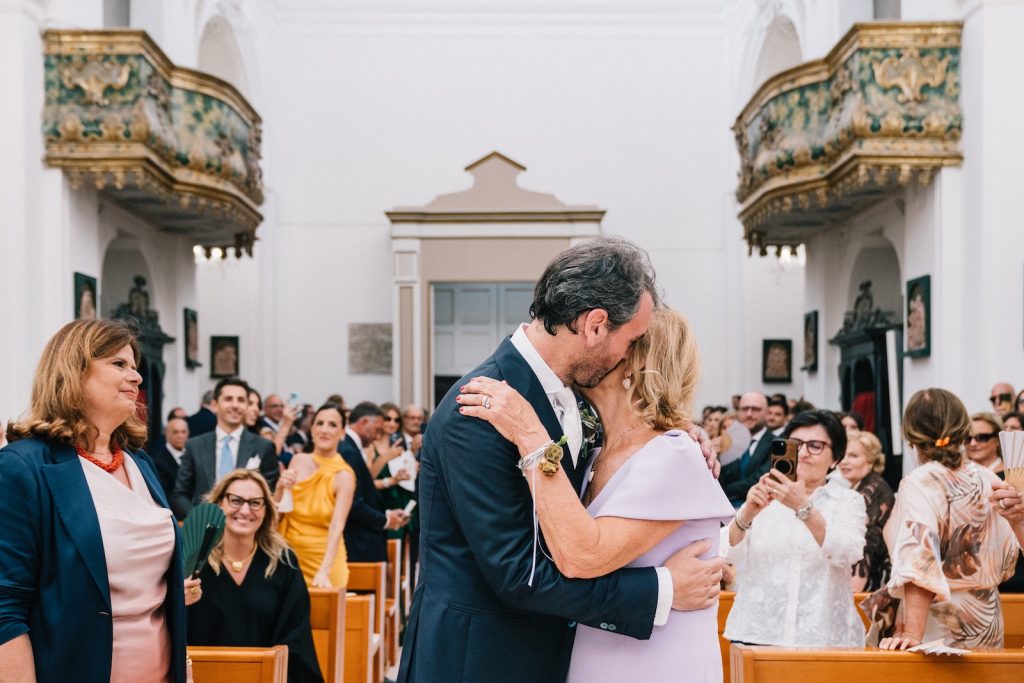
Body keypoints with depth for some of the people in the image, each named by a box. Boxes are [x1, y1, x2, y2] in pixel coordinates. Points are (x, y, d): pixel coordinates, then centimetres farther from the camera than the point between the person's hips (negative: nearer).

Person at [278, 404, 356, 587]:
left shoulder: (344, 476, -15)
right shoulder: (298, 460, 0)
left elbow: (337, 527, -24)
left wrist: (323, 572, -36)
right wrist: (281, 487, -13)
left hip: (323, 556, -4)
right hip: (290, 551, 4)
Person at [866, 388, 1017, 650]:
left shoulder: (919, 484, -15)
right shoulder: (989, 481, 2)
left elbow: (920, 563, -24)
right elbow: (1006, 560, 11)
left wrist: (912, 634, -28)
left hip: (936, 629, -6)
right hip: (987, 624, 6)